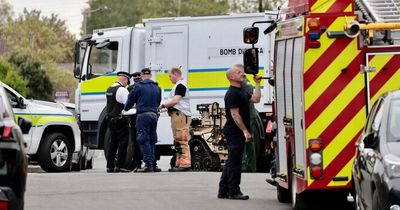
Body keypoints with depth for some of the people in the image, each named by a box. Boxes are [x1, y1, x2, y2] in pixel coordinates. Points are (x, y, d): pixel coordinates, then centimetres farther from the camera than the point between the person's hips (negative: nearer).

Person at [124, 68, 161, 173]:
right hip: (154, 115, 6)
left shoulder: (139, 87, -5)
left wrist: (126, 109, 23)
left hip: (143, 115, -6)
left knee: (143, 140, -6)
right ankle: (153, 164, 11)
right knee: (152, 140, 12)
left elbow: (130, 100, 4)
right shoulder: (157, 88, 14)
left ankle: (148, 164, -14)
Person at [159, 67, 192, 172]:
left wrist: (163, 105, -9)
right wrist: (166, 105, 9)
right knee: (178, 142, 15)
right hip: (177, 116, 11)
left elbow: (175, 100, -18)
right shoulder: (178, 85, 23)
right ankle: (179, 163, 20)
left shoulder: (181, 85, -10)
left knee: (182, 141, -15)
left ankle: (185, 164, -19)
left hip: (181, 115, -11)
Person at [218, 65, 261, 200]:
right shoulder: (232, 94, -15)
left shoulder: (241, 91, 18)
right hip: (235, 132, -11)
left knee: (232, 162, 13)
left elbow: (255, 99, 14)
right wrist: (245, 131, -22)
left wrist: (257, 84, 15)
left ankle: (223, 191, 17)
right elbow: (235, 114, -20)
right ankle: (234, 192, -5)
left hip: (239, 133, 11)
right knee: (234, 162, -7)